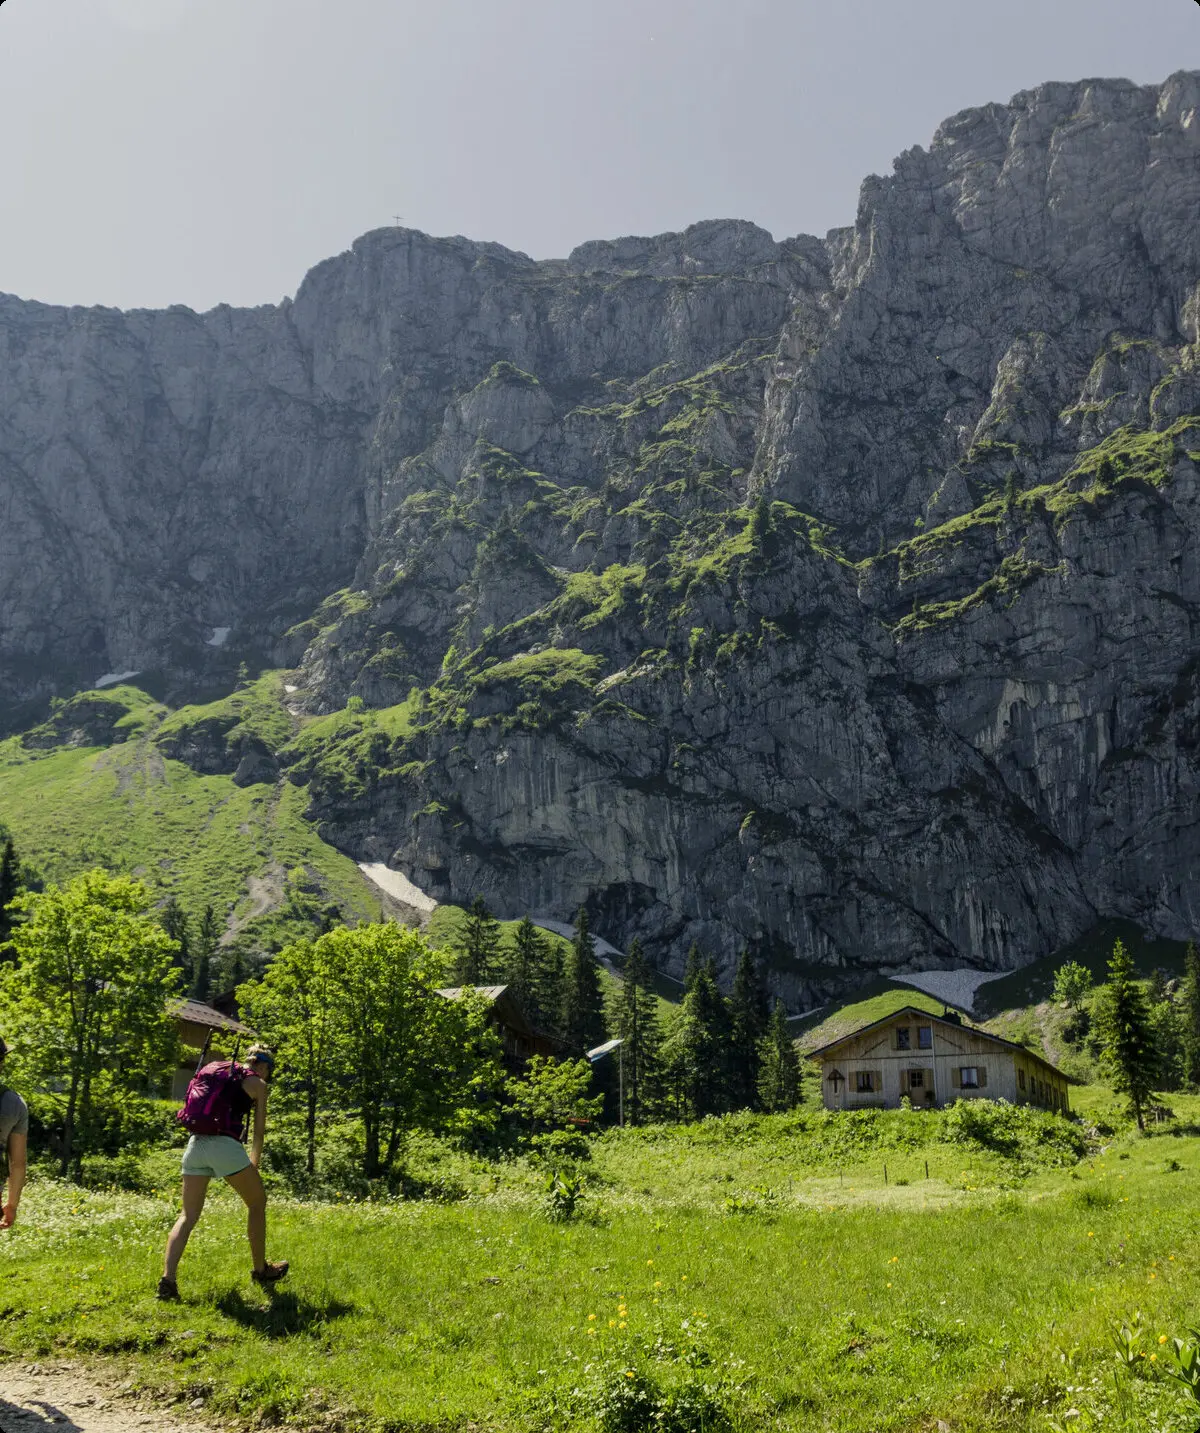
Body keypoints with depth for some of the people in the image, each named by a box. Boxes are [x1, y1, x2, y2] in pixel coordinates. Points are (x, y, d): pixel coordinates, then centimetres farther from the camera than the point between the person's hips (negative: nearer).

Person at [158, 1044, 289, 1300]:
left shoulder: (214, 1073, 23)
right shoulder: (256, 1083, 6)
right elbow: (259, 1131, 7)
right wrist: (254, 1165, 23)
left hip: (195, 1144, 5)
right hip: (225, 1144, -5)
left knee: (188, 1216, 8)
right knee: (257, 1202, 15)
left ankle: (167, 1279, -8)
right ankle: (261, 1270, 23)